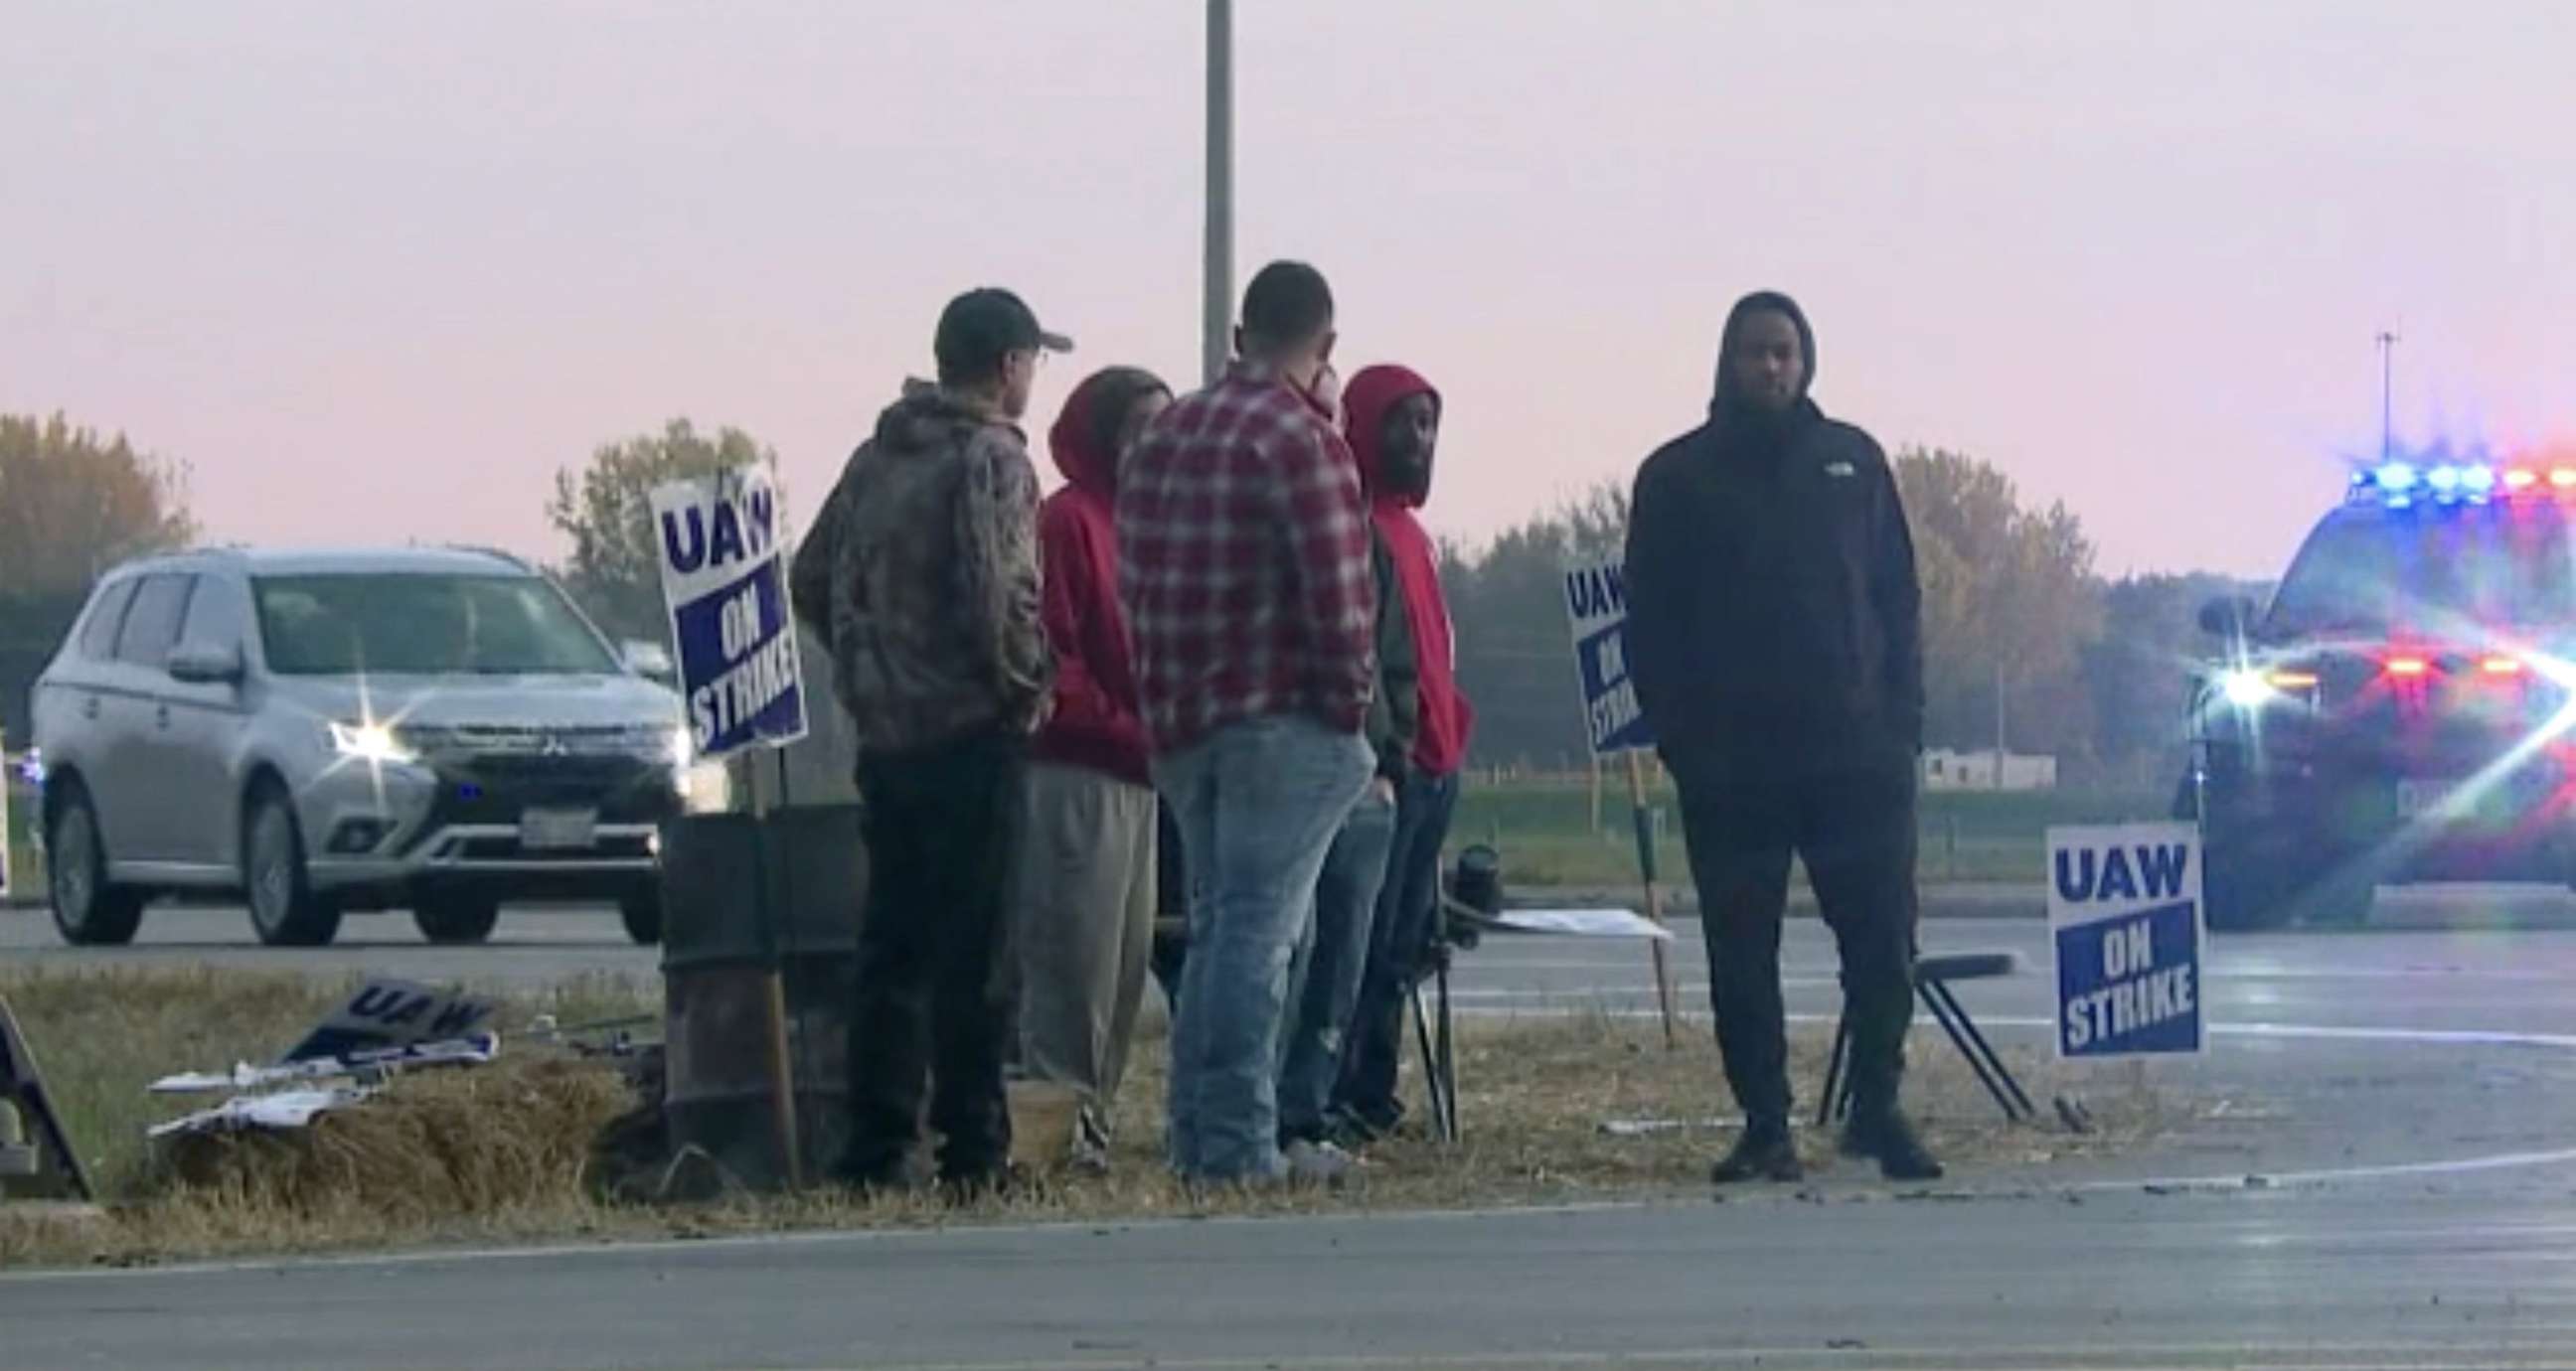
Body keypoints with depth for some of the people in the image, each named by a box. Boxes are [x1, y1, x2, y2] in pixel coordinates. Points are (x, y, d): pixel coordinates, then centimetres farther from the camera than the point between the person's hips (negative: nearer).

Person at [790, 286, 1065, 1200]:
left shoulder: (879, 457, 12)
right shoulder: (991, 461, -12)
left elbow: (812, 580, 14)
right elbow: (996, 597, -22)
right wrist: (1029, 683, -6)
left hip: (885, 736, 7)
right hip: (971, 737, -7)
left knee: (891, 946, 11)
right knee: (971, 954, -4)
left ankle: (876, 1151, 11)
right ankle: (973, 1151, -4)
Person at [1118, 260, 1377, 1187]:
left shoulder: (1166, 437, 13)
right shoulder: (1299, 436, -11)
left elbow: (1135, 583, 13)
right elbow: (1337, 590, -17)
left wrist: (1165, 698, 13)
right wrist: (1351, 697, -7)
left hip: (1181, 719, 7)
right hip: (1281, 720, -7)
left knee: (1216, 924, 15)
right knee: (1259, 928, -7)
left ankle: (1198, 1136, 14)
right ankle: (1238, 1143, -10)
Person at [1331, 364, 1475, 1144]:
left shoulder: (1405, 530, 21)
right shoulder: (1355, 525, -9)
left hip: (1428, 765, 10)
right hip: (1382, 765, -10)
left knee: (1403, 946, 11)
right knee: (1365, 942, -12)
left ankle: (1370, 1099, 16)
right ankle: (1343, 1102, -14)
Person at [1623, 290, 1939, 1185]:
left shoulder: (1852, 463, 11)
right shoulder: (1679, 477, 6)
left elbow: (1898, 598, 11)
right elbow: (1651, 623, 4)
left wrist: (1901, 722, 1)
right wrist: (1679, 735, -7)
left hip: (1858, 751, 1)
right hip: (1731, 765, -1)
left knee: (1883, 942, -2)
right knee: (1742, 954, 1)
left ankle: (1877, 1109, 10)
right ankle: (1764, 1128, 6)